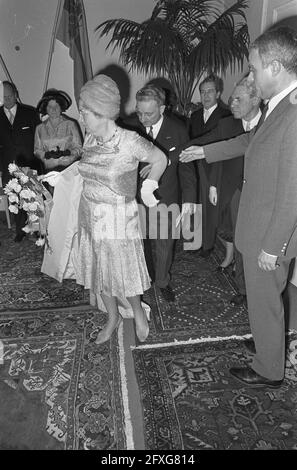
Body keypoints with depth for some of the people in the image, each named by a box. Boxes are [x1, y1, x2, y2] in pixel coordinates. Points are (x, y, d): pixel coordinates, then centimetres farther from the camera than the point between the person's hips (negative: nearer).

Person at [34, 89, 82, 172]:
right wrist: (46, 154, -7)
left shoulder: (71, 124, 6)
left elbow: (78, 148, 4)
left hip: (70, 166, -1)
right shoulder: (40, 128, 14)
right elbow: (37, 150, 13)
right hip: (49, 169, 1)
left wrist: (65, 153, -14)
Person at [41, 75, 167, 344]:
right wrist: (62, 177, 13)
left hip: (118, 219, -6)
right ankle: (112, 318, 40)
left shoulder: (130, 141, -18)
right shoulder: (90, 139, 1)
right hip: (89, 218, 6)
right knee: (97, 272, 17)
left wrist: (148, 185, -14)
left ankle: (138, 313, 39)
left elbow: (160, 159, -5)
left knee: (124, 271, 8)